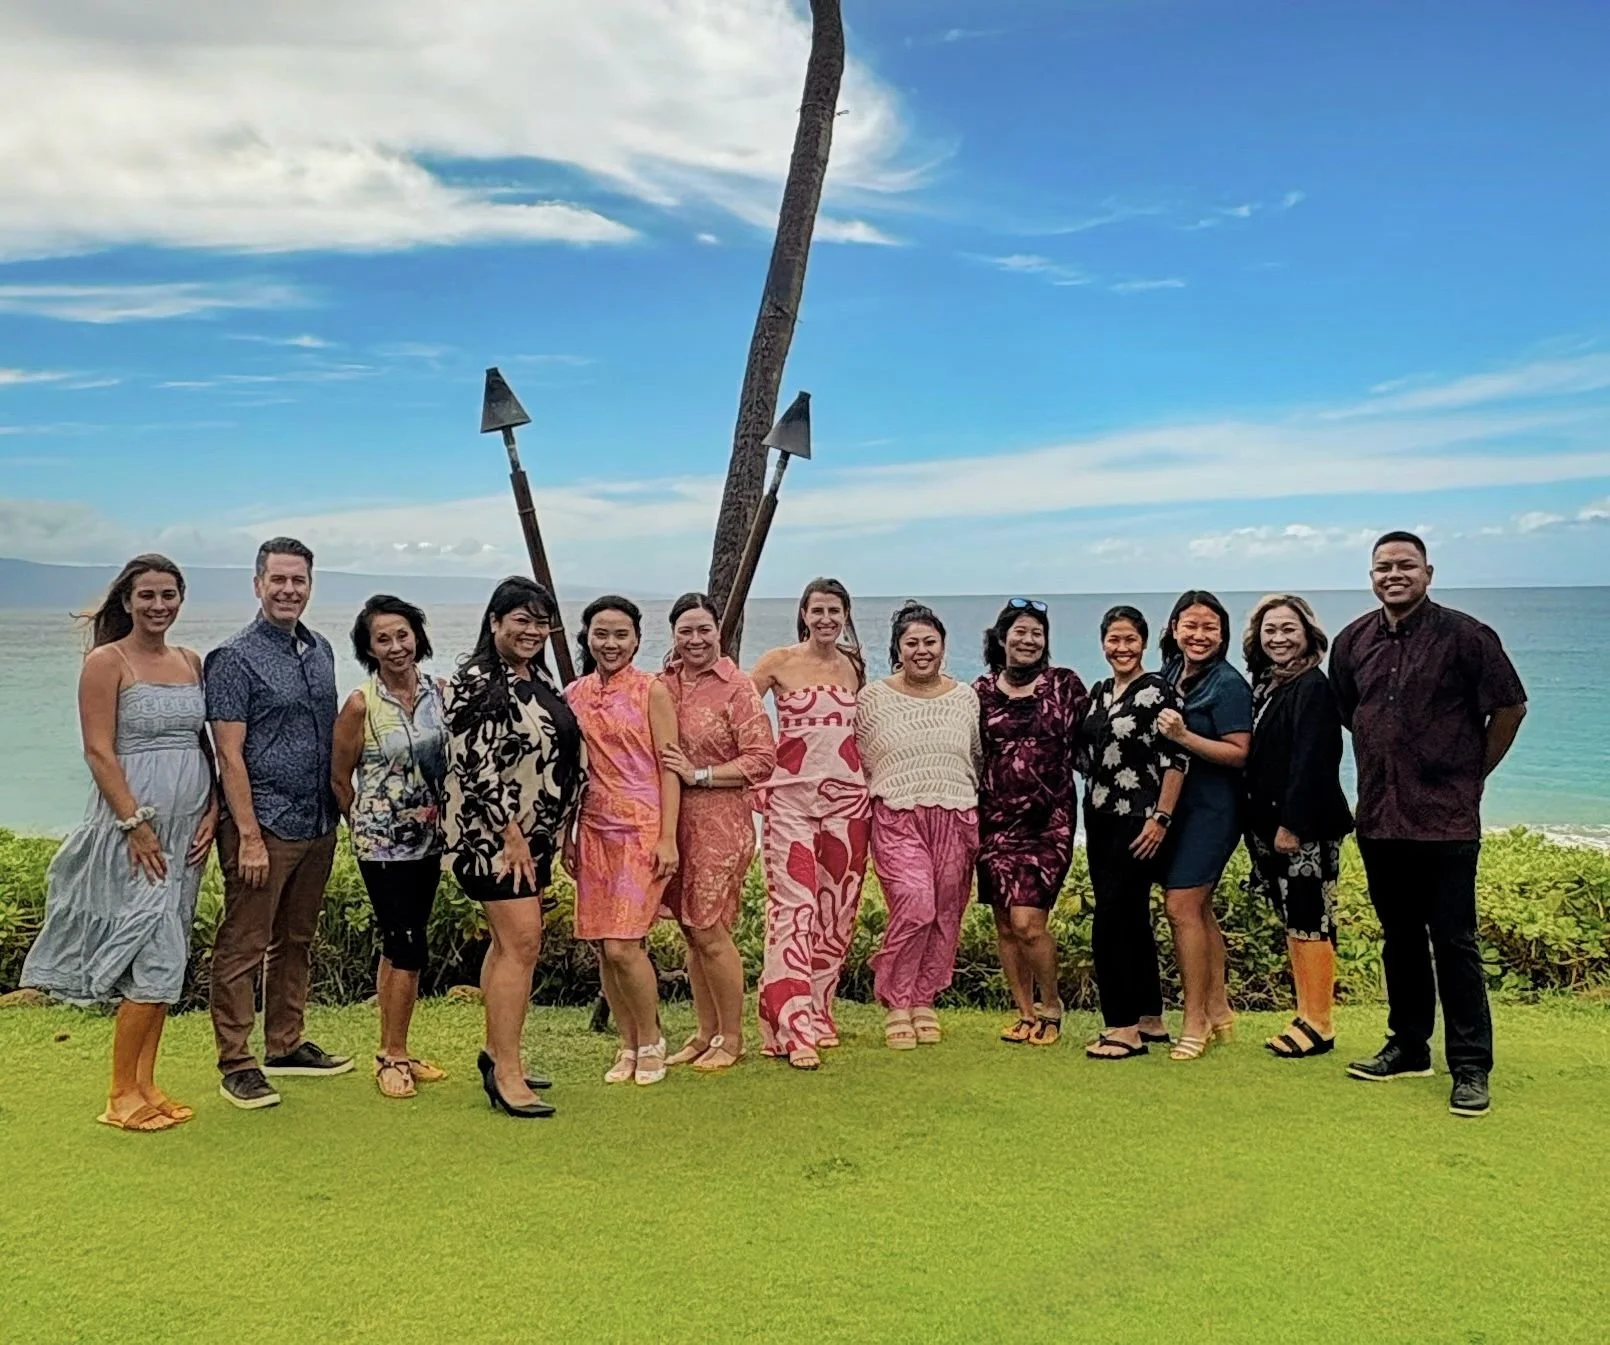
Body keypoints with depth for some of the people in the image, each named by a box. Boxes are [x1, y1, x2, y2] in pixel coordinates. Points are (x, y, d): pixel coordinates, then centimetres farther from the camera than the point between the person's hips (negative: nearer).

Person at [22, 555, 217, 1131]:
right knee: (157, 961, -8)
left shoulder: (191, 662, 12)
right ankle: (121, 1096, 6)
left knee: (166, 962, 11)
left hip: (186, 830, 6)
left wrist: (211, 812, 2)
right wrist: (137, 825, -17)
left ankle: (146, 1085, 21)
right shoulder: (106, 663, -6)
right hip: (132, 830, -6)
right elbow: (99, 752, -11)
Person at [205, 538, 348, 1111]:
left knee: (296, 941, 16)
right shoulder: (235, 658, -8)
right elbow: (229, 754, -13)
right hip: (264, 826, -7)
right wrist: (249, 836, -17)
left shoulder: (321, 650, 12)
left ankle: (285, 1045, 28)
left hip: (318, 825, 7)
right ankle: (236, 1064, 10)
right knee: (243, 946, 0)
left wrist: (336, 811, 13)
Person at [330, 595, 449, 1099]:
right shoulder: (361, 704, -11)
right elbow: (339, 778, -2)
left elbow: (454, 759, 12)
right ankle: (393, 1056, 9)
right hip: (382, 842, -5)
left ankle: (394, 1052, 22)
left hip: (428, 838, 5)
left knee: (398, 945, 13)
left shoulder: (439, 692, 1)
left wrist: (444, 817, 8)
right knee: (409, 947, -6)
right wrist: (364, 826, 6)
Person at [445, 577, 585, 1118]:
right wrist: (511, 834, -18)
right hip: (492, 832, -9)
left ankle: (496, 1052, 25)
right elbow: (476, 767, -19)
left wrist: (552, 830, 17)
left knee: (509, 942, 14)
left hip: (534, 833, 9)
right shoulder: (476, 682, -14)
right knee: (522, 943, -11)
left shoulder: (539, 677, 12)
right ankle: (506, 1076, -4)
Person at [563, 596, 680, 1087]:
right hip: (593, 830, 5)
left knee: (622, 945, -11)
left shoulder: (651, 692, -3)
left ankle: (651, 1040, 11)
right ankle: (628, 1046, 22)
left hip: (642, 828, -5)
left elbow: (668, 768, -5)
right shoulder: (573, 696, 9)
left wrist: (668, 838, -11)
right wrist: (566, 836, 12)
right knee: (602, 947, 6)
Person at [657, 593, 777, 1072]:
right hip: (672, 821, 5)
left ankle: (732, 1038, 13)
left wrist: (699, 774, -15)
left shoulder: (737, 688, -7)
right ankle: (704, 1033, 24)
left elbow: (762, 759, -11)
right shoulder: (662, 684, 8)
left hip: (719, 822, -5)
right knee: (691, 931, 11)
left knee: (710, 931, -3)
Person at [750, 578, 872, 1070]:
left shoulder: (853, 666, 11)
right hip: (790, 795, -4)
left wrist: (870, 778, 13)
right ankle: (795, 1028, -9)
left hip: (847, 797, 4)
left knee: (837, 909, 7)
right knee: (794, 907, -10)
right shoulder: (778, 662, -1)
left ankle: (818, 1011, 20)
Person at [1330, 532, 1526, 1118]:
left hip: (1446, 819, -5)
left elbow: (1510, 707, 0)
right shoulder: (1353, 642, 7)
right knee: (1399, 937, 15)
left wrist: (1473, 773, 4)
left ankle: (1471, 1068, 8)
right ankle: (1408, 1047, 27)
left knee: (1453, 943, -2)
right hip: (1380, 817, 5)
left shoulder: (1463, 635, -7)